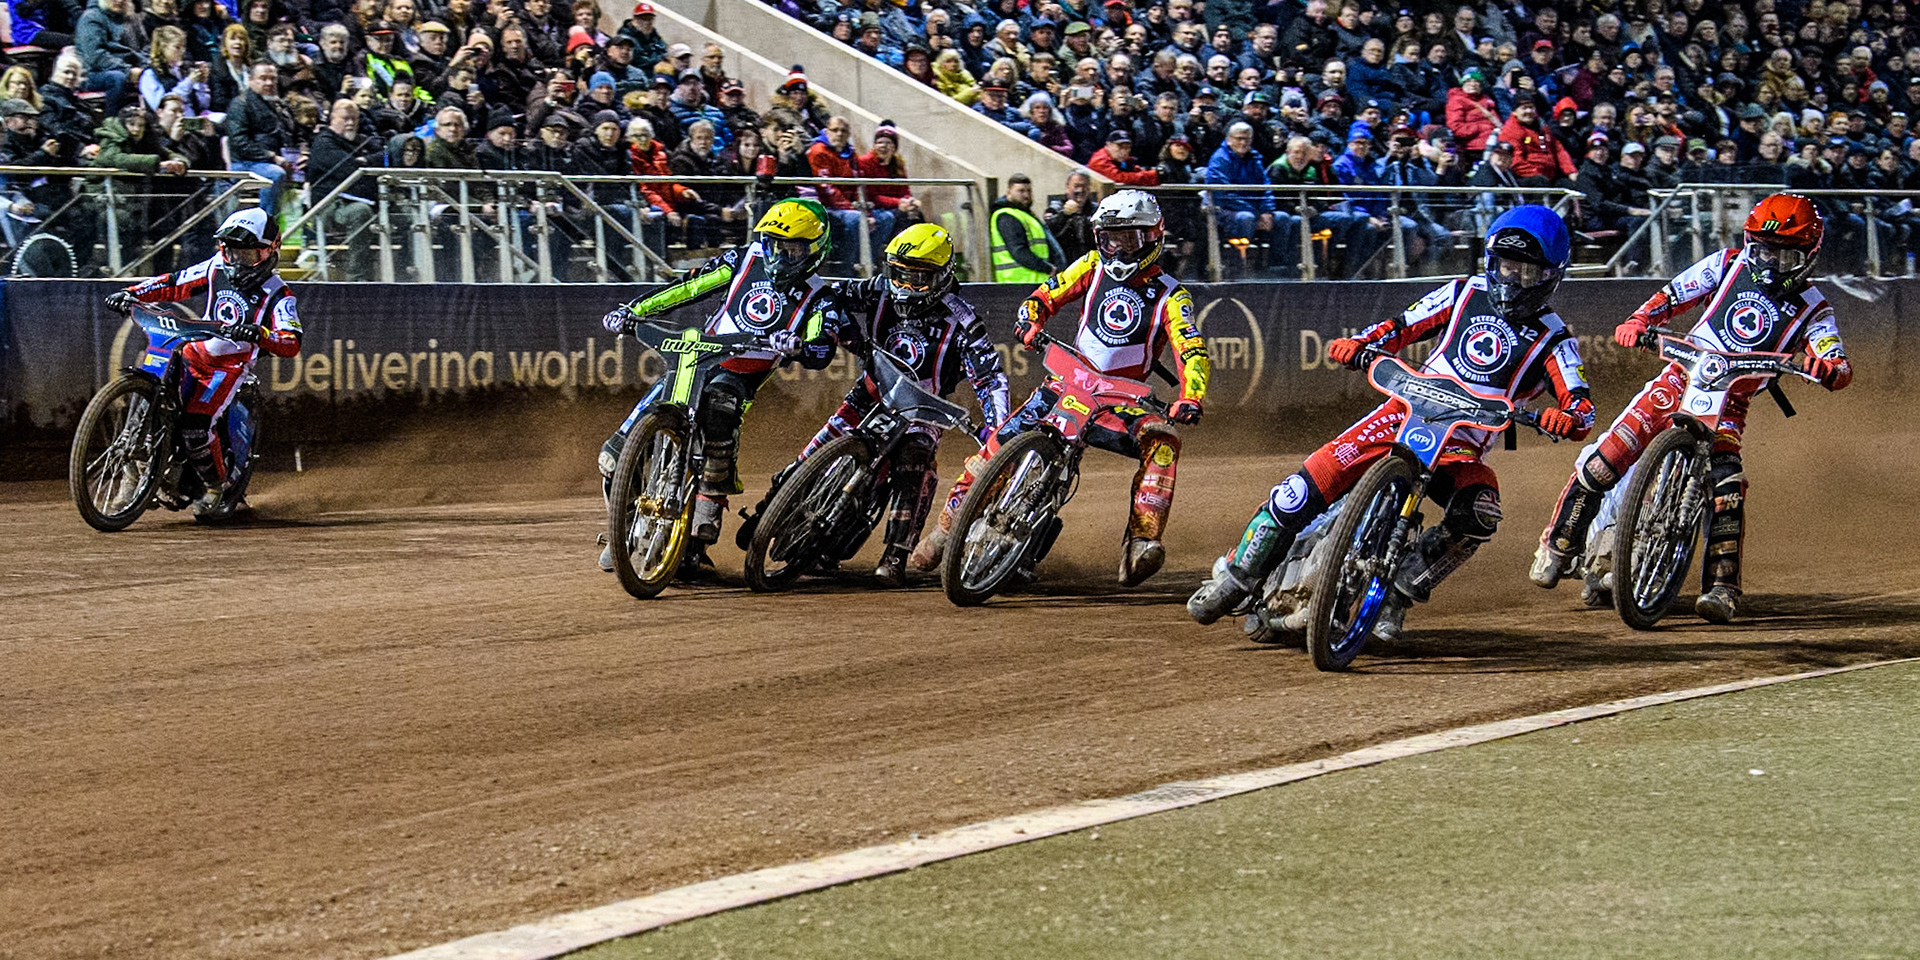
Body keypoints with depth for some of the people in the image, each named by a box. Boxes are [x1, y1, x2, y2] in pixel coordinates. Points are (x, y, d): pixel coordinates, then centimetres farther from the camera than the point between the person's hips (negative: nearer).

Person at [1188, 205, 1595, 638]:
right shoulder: (1467, 292, 9)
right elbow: (1402, 326, 14)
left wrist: (1566, 417, -34)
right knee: (1306, 489, -15)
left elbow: (1582, 409, -10)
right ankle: (1235, 578, 0)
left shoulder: (1552, 339, 1)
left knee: (1478, 514, -34)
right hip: (1406, 411, 1)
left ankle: (1399, 592, -16)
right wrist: (1359, 343, -7)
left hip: (1462, 449, -1)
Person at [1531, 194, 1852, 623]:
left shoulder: (1812, 309, 2)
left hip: (1728, 408, -1)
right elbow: (1670, 297, 9)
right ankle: (1559, 544, 9)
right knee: (1602, 460, -11)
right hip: (1679, 381, 1)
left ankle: (1722, 587, -17)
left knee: (1726, 485, -25)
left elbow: (1838, 367, -9)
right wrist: (1637, 321, -11)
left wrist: (1829, 367, -34)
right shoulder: (1727, 266, 5)